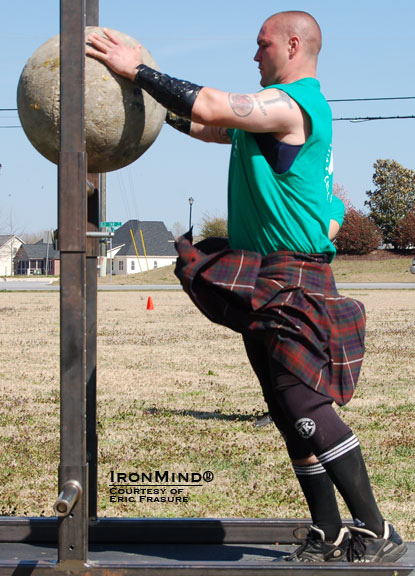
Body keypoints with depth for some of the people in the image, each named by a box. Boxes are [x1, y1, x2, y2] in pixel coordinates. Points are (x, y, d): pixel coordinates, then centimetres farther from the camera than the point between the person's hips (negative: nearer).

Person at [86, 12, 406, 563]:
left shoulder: (288, 103, -13)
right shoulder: (302, 105, 20)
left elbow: (208, 107, -23)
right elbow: (214, 127, 28)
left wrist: (136, 70, -13)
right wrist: (149, 94, 23)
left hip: (290, 280, -11)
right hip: (266, 282, 11)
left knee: (307, 406, -14)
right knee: (291, 414, 11)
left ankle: (377, 534, -9)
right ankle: (329, 535, 16)